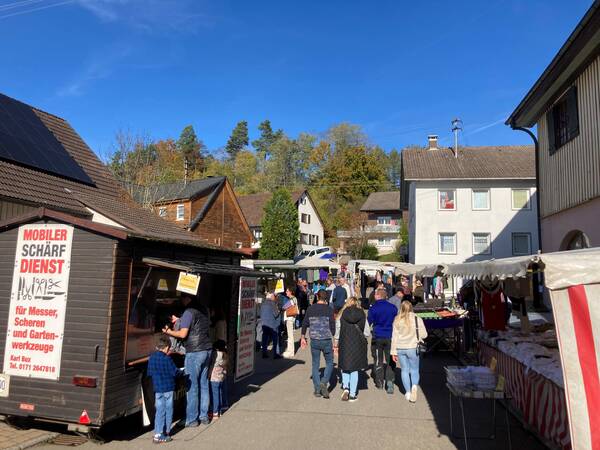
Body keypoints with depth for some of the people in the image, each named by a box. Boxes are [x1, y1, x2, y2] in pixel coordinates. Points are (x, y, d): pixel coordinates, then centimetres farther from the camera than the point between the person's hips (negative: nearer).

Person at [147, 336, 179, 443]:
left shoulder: (151, 357, 0)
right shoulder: (167, 359, -18)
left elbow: (149, 373, 9)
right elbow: (175, 372, -15)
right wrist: (180, 371, 5)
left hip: (157, 388, 5)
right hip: (168, 388, -5)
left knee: (159, 410, 10)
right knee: (168, 410, 10)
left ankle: (158, 433, 8)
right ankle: (166, 432, 21)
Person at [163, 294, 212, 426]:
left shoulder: (189, 312, -12)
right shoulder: (204, 310, 10)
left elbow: (183, 334, -14)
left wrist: (169, 332, 3)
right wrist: (180, 321, 27)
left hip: (194, 352, -7)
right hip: (207, 350, 8)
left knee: (192, 386, 2)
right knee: (203, 384, 13)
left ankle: (191, 419, 9)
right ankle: (204, 416, 20)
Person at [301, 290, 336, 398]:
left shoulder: (310, 309, 1)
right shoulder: (329, 310, -6)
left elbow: (304, 324, 6)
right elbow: (332, 326, -8)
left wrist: (303, 338, 17)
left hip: (314, 341, 2)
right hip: (326, 340, -2)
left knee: (315, 365, 12)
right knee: (329, 363, 14)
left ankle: (317, 389, 13)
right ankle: (324, 382, -5)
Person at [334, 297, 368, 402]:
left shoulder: (342, 314, -3)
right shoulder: (362, 314, -2)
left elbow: (337, 330, 0)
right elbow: (366, 332, -1)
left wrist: (336, 345, 10)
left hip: (345, 343, -1)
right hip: (358, 345, 1)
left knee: (344, 366, 16)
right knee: (354, 370, 9)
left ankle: (346, 387, -1)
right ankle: (352, 394, 13)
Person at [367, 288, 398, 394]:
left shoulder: (373, 308, -10)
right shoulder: (393, 308, -2)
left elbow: (369, 322, -5)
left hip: (377, 337, -2)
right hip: (390, 337, 2)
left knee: (378, 360, 11)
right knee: (389, 360, 10)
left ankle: (379, 383, 18)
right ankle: (389, 380, -5)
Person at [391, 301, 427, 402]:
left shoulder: (397, 320, -1)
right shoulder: (417, 319, -7)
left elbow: (394, 336, 1)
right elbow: (424, 334, -4)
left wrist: (394, 352, 7)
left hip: (400, 348, 2)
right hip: (412, 348, -1)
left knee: (404, 370, 14)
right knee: (414, 370, 12)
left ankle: (408, 392, 15)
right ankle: (414, 386, -14)